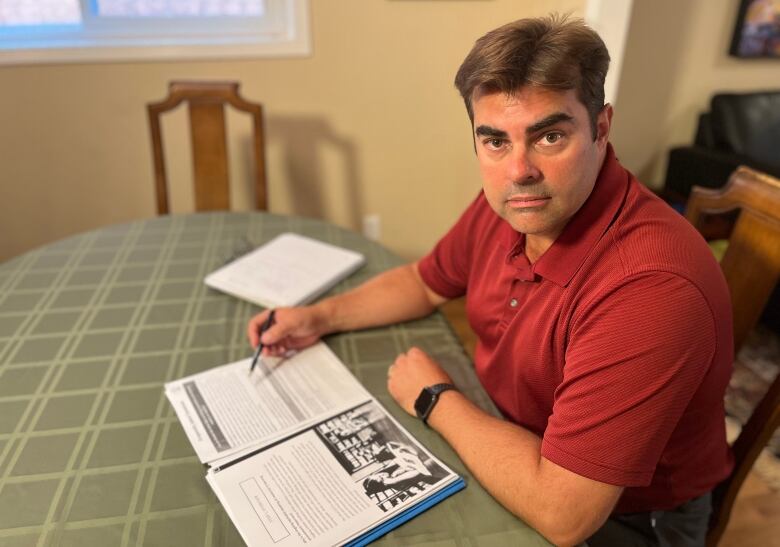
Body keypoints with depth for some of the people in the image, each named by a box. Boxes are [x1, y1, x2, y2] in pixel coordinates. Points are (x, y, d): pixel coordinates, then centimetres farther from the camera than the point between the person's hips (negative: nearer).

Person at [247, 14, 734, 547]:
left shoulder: (651, 288, -37)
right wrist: (322, 317, -4)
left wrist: (435, 399, -21)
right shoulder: (509, 203, -12)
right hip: (515, 438, 6)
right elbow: (427, 283, 7)